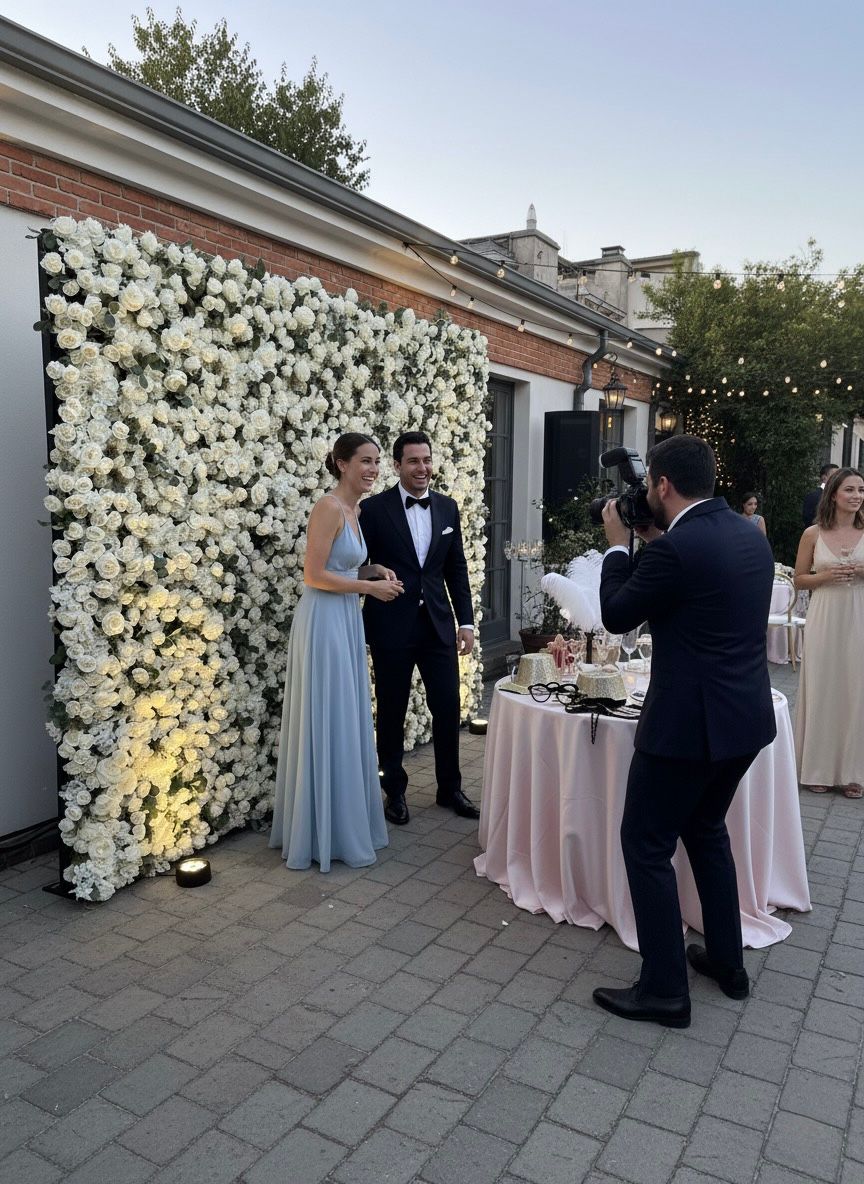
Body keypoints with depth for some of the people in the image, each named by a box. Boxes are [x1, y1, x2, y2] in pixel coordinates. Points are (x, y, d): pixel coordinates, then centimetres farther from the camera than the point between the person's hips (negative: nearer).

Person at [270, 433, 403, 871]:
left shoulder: (355, 509, 13)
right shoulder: (329, 507, -15)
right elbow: (314, 575, -19)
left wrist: (373, 570, 5)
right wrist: (369, 586, -14)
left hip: (347, 621, 10)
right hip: (323, 621, -10)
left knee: (348, 723, 15)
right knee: (326, 726, -1)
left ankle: (347, 821, 28)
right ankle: (327, 834, 12)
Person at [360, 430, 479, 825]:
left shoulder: (447, 507, 7)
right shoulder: (374, 508, -6)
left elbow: (456, 568, 10)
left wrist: (466, 621, 5)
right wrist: (359, 629, -4)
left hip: (438, 625, 4)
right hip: (391, 627, -3)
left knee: (448, 708, 8)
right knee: (391, 713, 9)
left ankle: (449, 788, 27)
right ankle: (395, 791, 27)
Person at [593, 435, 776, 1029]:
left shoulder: (673, 549, -21)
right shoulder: (750, 535, 5)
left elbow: (617, 616, -7)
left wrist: (619, 544, 4)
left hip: (690, 722, -9)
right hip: (746, 714, 9)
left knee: (646, 844, 5)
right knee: (706, 828, 25)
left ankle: (664, 990, 14)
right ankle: (727, 960, 37)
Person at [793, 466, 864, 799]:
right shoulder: (813, 534, 0)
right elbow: (799, 579, 5)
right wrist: (826, 576, -12)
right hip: (824, 620, -1)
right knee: (821, 691, 5)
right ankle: (819, 768, 18)